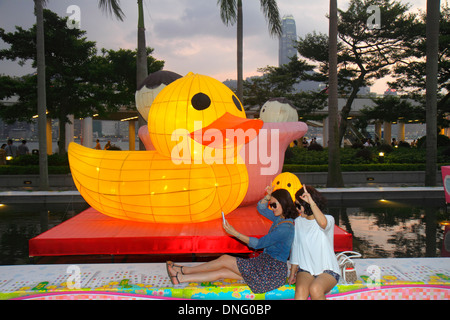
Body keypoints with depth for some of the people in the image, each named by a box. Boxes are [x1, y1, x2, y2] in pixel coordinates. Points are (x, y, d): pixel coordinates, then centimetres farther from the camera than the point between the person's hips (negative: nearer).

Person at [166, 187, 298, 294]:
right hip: (265, 264, 8)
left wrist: (235, 233, -19)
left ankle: (184, 270, 6)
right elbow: (261, 208, 19)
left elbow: (258, 243, -20)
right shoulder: (280, 218, 5)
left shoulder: (285, 228, -23)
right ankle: (181, 278, 5)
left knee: (225, 259, -6)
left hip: (272, 273, -8)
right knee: (222, 272, 2)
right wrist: (268, 196, 0)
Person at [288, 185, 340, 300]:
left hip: (327, 270, -3)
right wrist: (292, 272, 14)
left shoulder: (329, 219, -5)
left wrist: (311, 202, -34)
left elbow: (323, 223, -33)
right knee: (300, 290, -29)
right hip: (305, 269, 3)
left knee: (315, 289, -33)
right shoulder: (298, 222, 8)